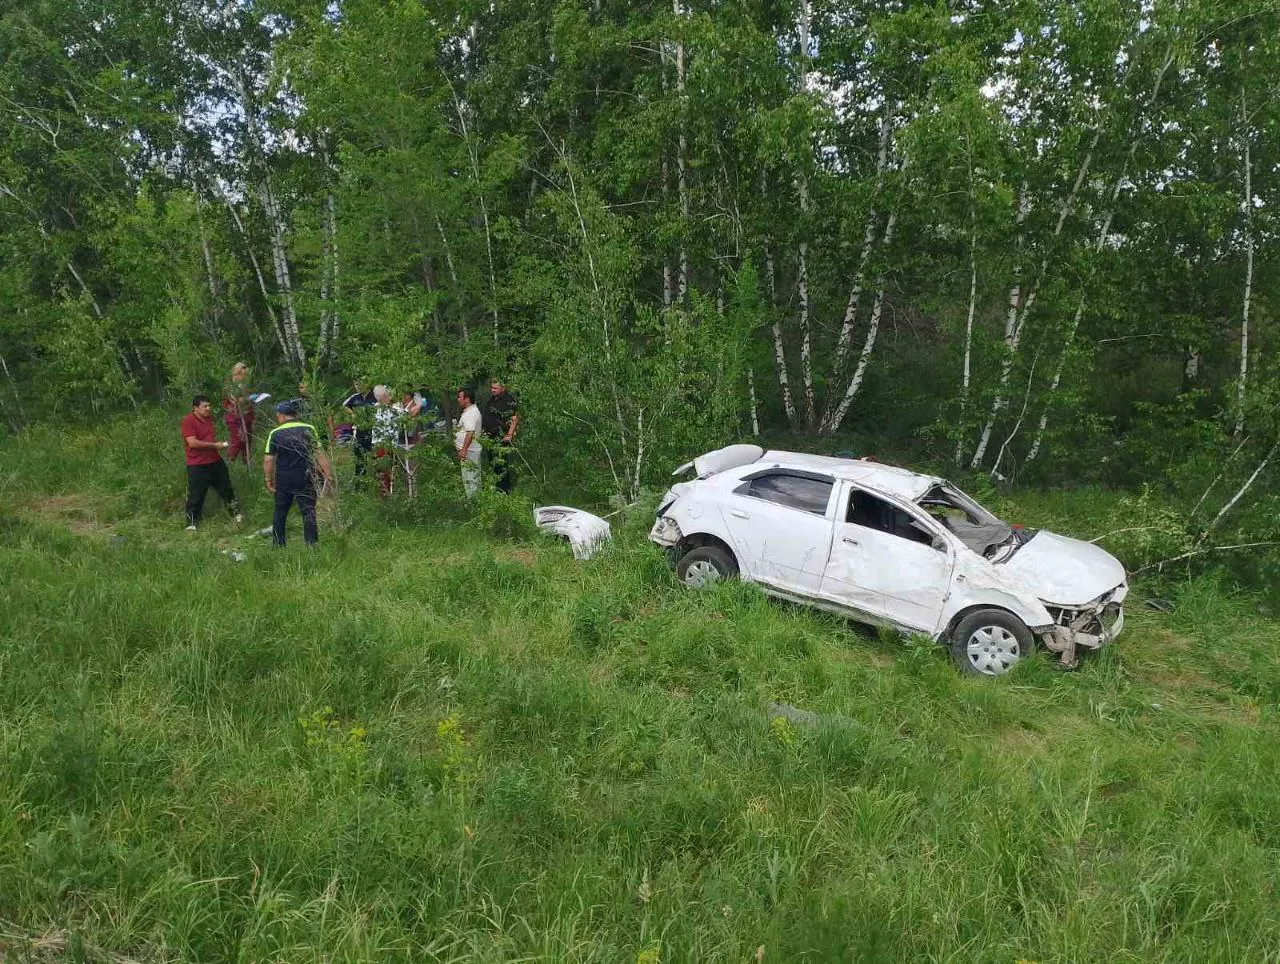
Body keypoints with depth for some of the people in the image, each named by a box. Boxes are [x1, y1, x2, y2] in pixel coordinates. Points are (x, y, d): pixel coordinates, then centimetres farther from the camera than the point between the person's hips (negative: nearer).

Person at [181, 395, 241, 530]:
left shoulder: (209, 417, 8)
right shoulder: (188, 420, -16)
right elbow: (192, 443, -24)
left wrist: (219, 445, 11)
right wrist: (214, 445, -20)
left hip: (215, 461, 7)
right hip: (197, 466, -7)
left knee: (226, 488, 16)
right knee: (195, 496, 1)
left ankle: (236, 514, 29)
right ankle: (191, 523, 13)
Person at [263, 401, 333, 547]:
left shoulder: (275, 433, -3)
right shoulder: (309, 429, -4)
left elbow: (268, 460, -3)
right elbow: (319, 454, -7)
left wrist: (269, 480, 7)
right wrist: (328, 473, -3)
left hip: (283, 479, 1)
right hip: (305, 478, -1)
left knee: (280, 512, 15)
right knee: (308, 512, 3)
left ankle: (278, 546, 23)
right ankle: (312, 545, 1)